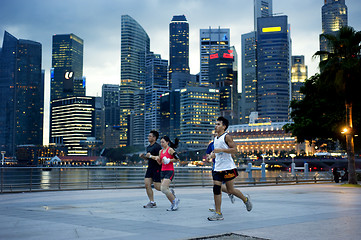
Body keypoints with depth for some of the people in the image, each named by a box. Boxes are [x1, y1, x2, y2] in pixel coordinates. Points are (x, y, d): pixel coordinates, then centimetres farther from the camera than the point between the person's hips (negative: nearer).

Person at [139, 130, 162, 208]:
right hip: (150, 168, 8)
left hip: (157, 168, -8)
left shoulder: (157, 147, -14)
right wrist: (143, 156, 5)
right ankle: (152, 202, 5)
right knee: (147, 184, -1)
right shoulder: (148, 147, 14)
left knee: (157, 186, -6)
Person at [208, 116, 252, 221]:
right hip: (218, 168, 7)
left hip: (228, 168, -7)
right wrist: (213, 154, 10)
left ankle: (246, 199, 29)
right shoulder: (215, 138, 15)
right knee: (216, 189, -3)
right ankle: (218, 213, 1)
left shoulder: (226, 137, -8)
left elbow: (234, 150, -17)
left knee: (230, 190, 2)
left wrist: (221, 150, -23)